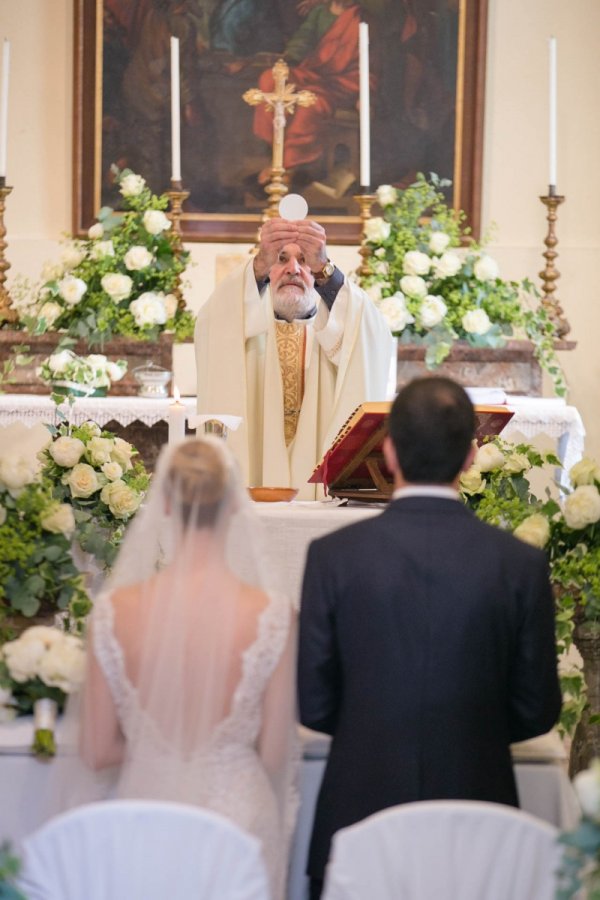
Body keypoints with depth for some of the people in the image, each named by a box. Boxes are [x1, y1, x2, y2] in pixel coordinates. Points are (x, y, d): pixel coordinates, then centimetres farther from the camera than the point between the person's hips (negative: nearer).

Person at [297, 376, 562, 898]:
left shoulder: (334, 556, -9)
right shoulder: (521, 565, -8)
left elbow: (313, 704, -4)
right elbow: (538, 712, -1)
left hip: (360, 812, 0)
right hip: (474, 804, 1)